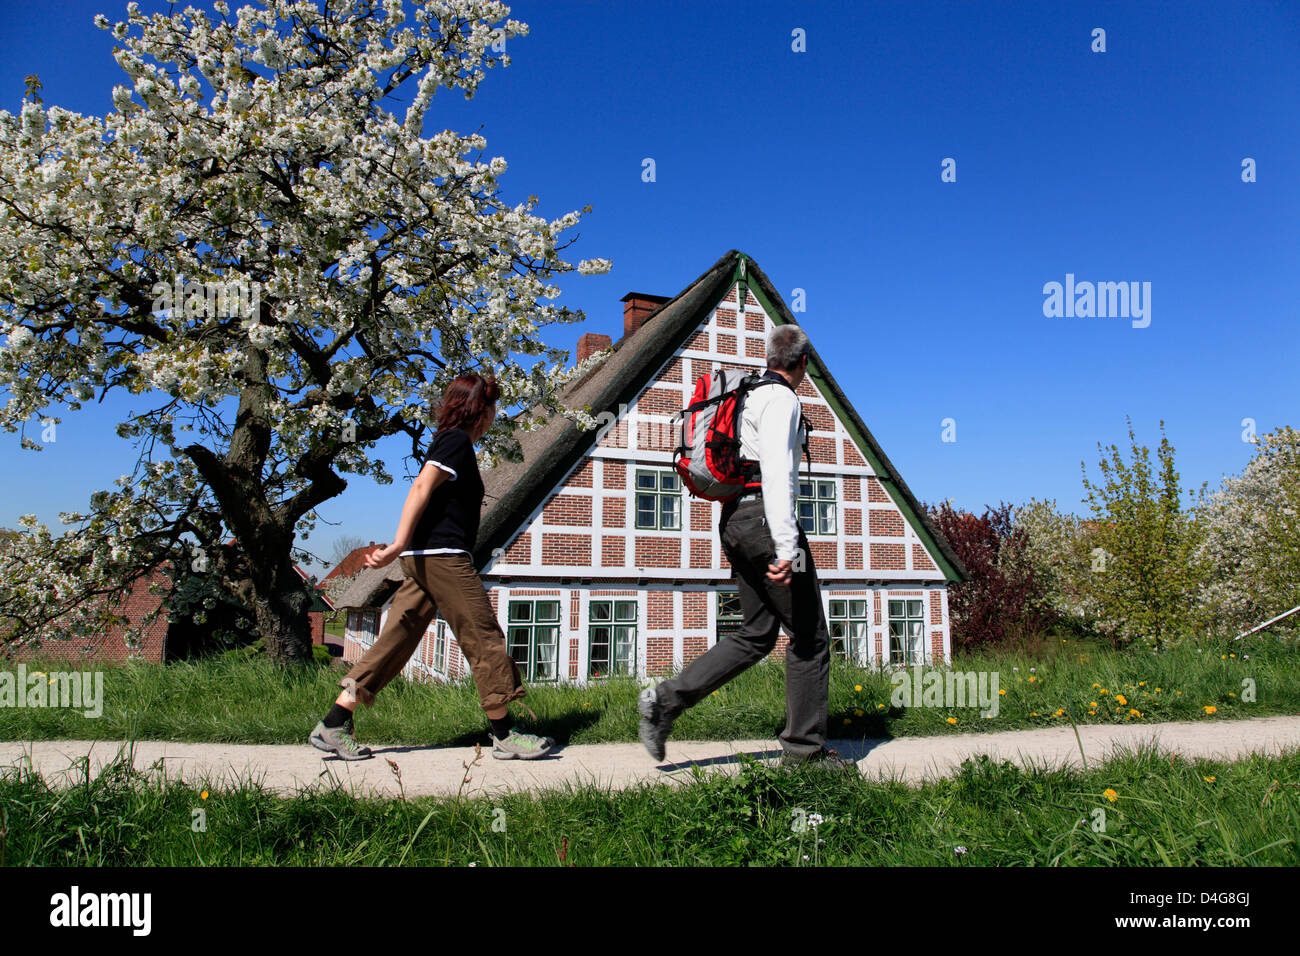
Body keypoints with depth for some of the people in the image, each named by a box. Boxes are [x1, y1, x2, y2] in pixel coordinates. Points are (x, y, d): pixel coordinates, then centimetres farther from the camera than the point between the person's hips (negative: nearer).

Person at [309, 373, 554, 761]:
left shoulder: (445, 441, 22)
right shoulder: (458, 441, -7)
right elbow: (421, 488, -18)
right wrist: (399, 545, -25)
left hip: (421, 560, 10)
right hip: (444, 556, -10)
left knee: (396, 639, 8)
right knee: (484, 640, -3)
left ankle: (334, 725, 9)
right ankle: (505, 736, 5)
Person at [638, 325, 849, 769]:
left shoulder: (749, 396, 20)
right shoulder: (781, 399, -9)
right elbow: (777, 473, -21)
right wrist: (785, 547, -26)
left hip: (734, 519, 9)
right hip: (764, 518, -9)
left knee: (756, 635, 12)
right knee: (809, 635, 1)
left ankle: (667, 699, 3)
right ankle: (804, 749, 8)